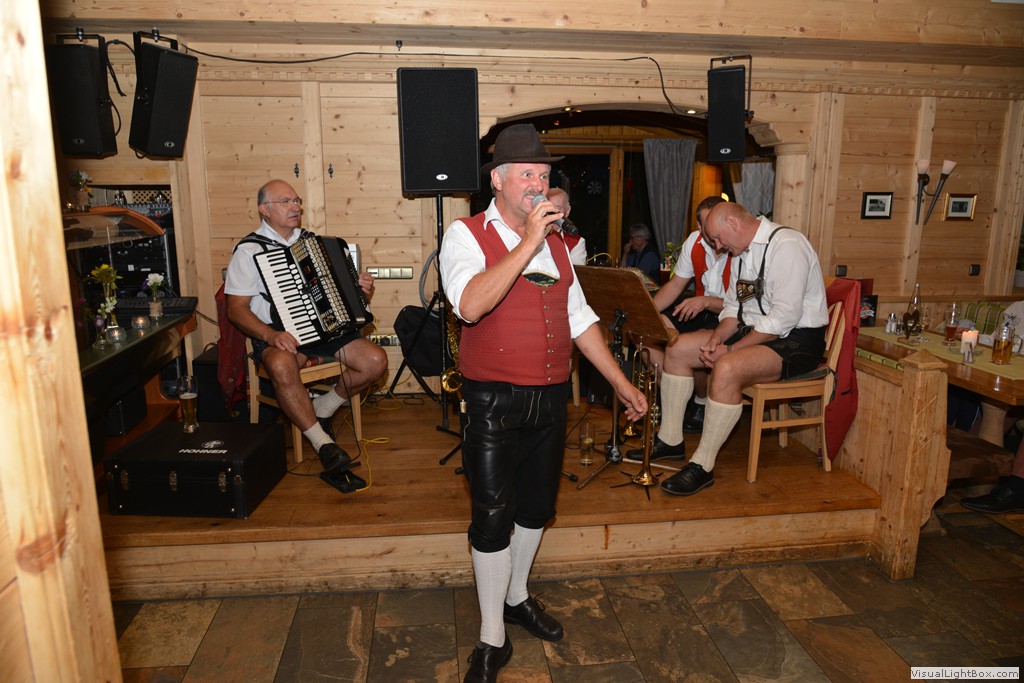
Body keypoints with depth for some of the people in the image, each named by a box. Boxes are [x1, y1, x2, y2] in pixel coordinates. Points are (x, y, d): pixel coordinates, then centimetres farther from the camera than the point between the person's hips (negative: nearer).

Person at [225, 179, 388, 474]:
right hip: (278, 332, -5)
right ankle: (321, 441, -21)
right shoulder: (249, 250, 1)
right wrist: (271, 335, -23)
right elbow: (236, 309, -5)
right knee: (282, 365, -39)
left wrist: (359, 288, 2)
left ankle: (324, 408, 7)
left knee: (376, 361, -17)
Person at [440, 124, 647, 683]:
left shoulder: (555, 241, 12)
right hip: (494, 402, -6)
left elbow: (579, 318, 16)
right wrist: (527, 243, -25)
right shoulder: (467, 234, -8)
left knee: (536, 508, 18)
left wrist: (620, 382, 13)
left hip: (550, 400, 6)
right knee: (493, 518, 2)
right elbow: (470, 305, -27)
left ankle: (516, 598, 42)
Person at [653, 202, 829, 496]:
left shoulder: (786, 245, -18)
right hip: (753, 332, 10)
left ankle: (702, 466, -24)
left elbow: (785, 317, -25)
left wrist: (732, 349, -22)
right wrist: (717, 338, -5)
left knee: (726, 369, -35)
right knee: (677, 348, 0)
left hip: (795, 340, -10)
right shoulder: (742, 251, 12)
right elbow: (733, 306, 16)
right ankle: (669, 439, 6)